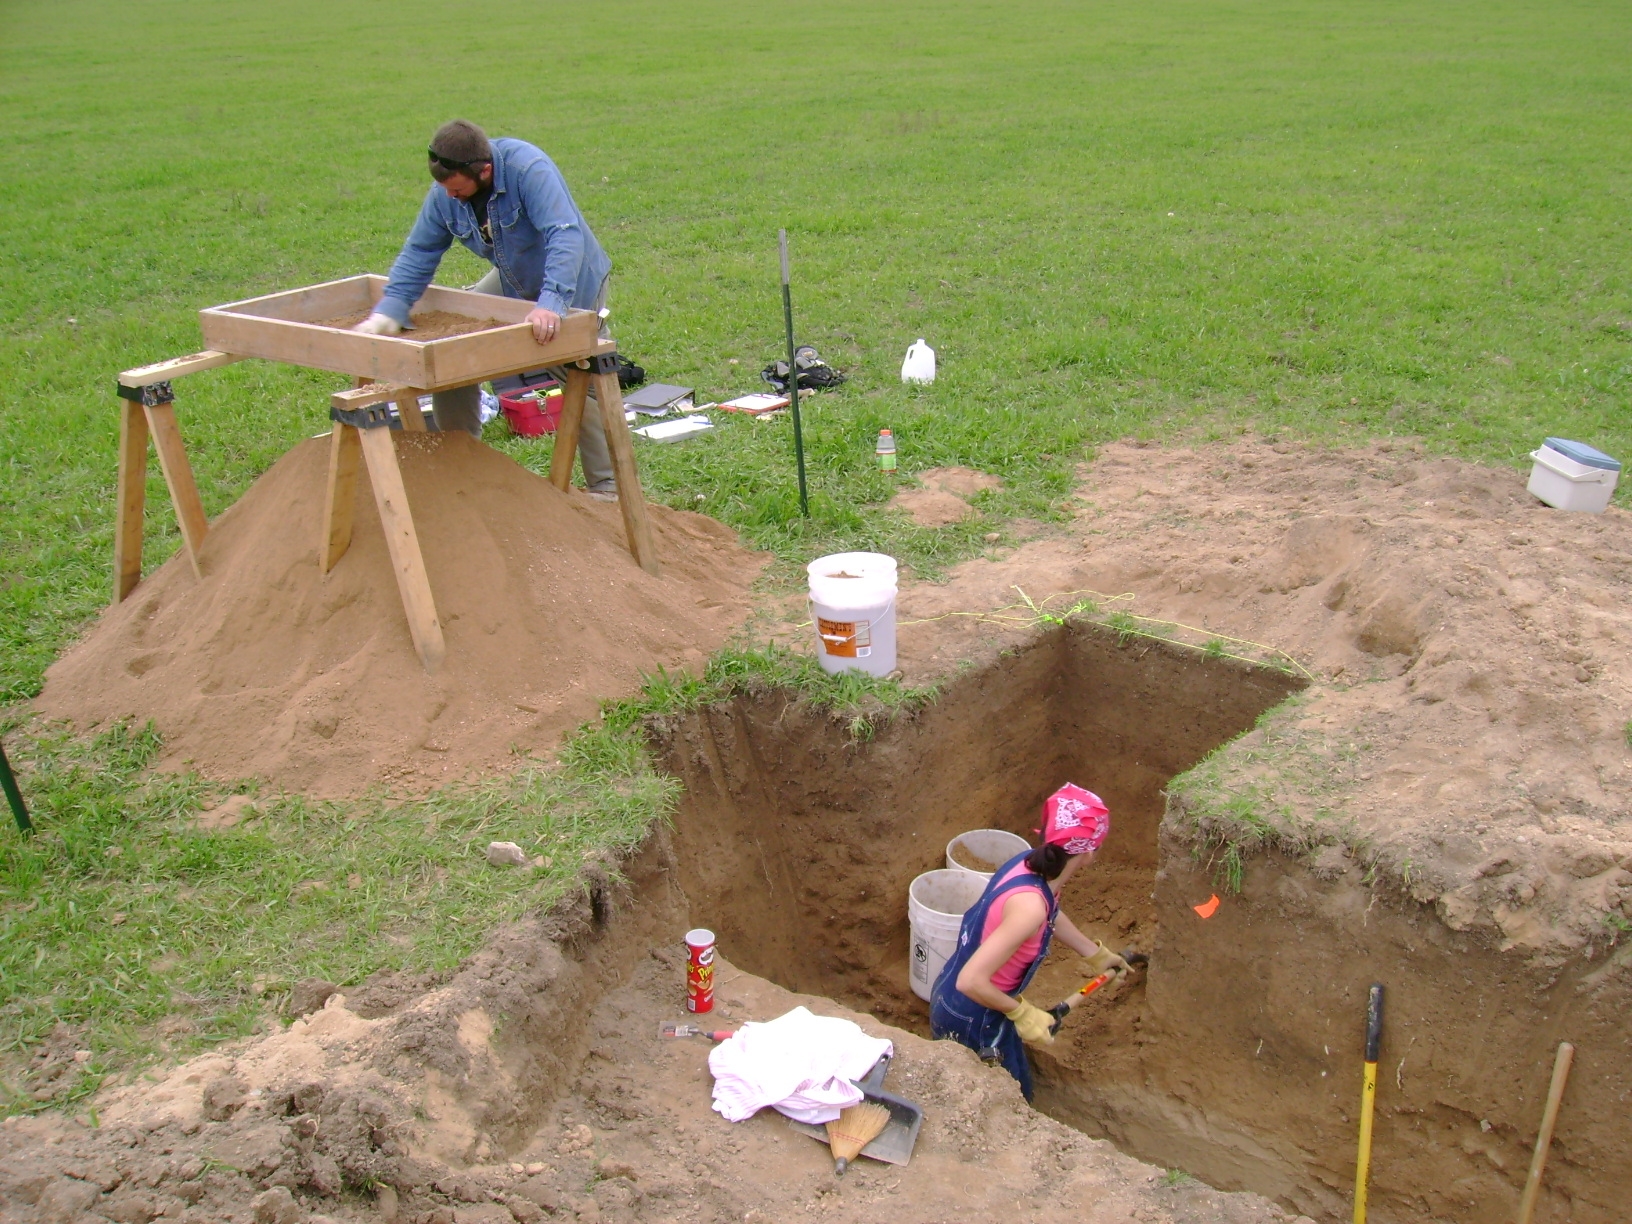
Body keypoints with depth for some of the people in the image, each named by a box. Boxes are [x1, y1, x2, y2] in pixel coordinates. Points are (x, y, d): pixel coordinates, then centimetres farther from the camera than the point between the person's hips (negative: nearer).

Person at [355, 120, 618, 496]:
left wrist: (550, 303, -57)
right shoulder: (444, 193, -14)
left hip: (573, 286, -6)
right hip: (512, 285, 6)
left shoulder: (529, 170, -34)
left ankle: (606, 487, 8)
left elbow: (566, 236, -44)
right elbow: (419, 253, -10)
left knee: (584, 386, -5)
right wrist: (386, 313, -24)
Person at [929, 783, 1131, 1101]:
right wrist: (1022, 1012, -20)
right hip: (970, 1022, -8)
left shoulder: (1031, 863, -9)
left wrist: (1097, 954, 28)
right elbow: (971, 981, -36)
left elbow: (1051, 916, 15)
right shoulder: (1029, 904, -36)